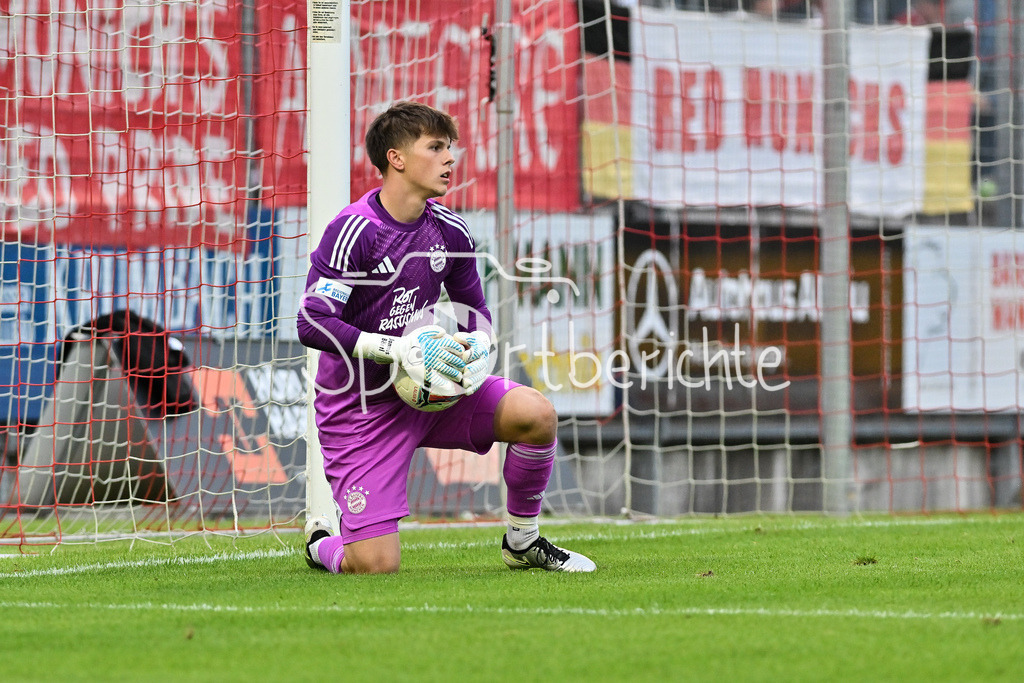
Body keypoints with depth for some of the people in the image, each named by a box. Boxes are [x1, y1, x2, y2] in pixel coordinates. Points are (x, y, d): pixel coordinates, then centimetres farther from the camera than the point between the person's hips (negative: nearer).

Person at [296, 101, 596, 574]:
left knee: (536, 414, -17)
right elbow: (312, 324, -23)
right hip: (360, 407, -6)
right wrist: (400, 348, -29)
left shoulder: (449, 231, 1)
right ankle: (321, 542, 24)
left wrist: (477, 344, -10)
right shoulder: (354, 230, -19)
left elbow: (474, 309, 14)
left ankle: (522, 542, 6)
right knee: (376, 566, -14)